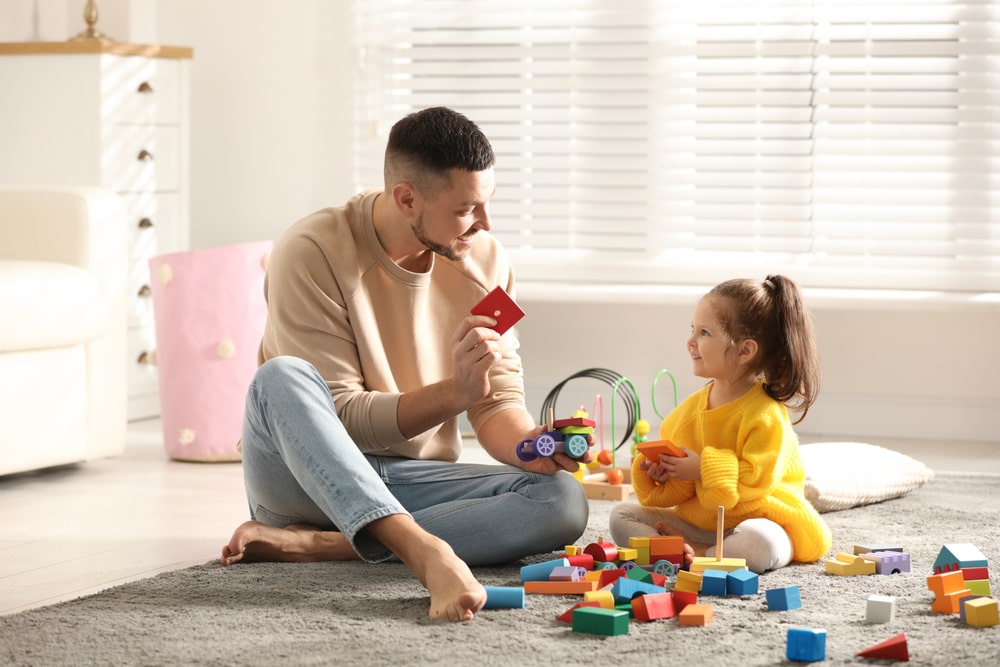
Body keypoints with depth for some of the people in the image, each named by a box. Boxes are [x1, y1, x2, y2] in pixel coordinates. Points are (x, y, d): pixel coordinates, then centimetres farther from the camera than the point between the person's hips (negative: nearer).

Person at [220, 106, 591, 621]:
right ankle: (426, 550, -50)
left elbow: (499, 403, 1)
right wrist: (456, 393, -31)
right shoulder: (312, 253, -15)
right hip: (305, 477, -4)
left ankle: (307, 544, -29)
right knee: (282, 378, -35)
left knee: (564, 501, -23)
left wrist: (529, 444, -22)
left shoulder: (484, 260, -1)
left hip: (409, 482, 4)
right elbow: (342, 419, -17)